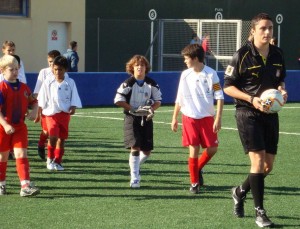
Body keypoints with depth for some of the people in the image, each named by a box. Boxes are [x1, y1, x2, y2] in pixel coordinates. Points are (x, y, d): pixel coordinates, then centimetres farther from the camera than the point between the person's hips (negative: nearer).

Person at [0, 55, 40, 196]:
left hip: (20, 126, 4)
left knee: (21, 154, -7)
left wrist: (34, 111, -2)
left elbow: (33, 101, 20)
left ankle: (25, 186, -14)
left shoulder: (24, 88, 5)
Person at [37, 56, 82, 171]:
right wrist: (39, 113, 5)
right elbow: (41, 100, 6)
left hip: (65, 114, 2)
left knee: (62, 138, 7)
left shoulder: (70, 82, 2)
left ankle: (57, 161, 19)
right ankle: (50, 158, 3)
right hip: (51, 113, -2)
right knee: (53, 136, -17)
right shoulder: (48, 82, 0)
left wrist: (73, 107, -12)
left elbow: (74, 99, 5)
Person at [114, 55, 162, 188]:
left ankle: (135, 166, 36)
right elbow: (118, 100, -9)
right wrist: (133, 109, -16)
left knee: (147, 151, 4)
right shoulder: (128, 83, -7)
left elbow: (158, 100, 11)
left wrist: (152, 109, -10)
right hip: (132, 118, -4)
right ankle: (134, 178, -7)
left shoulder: (151, 84, 4)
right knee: (135, 147, -14)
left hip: (146, 118, 4)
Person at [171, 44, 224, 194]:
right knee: (194, 150, -4)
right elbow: (179, 99, 12)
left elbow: (219, 97, -7)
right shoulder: (185, 75, 3)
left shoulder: (210, 74, -7)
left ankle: (198, 168, 26)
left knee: (212, 149, -1)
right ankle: (194, 183, 8)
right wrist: (174, 118, 11)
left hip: (207, 117, -1)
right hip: (189, 118, 1)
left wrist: (218, 118, -14)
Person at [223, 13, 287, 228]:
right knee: (258, 160, -14)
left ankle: (240, 191, 34)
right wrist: (251, 99, -20)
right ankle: (259, 212, -7)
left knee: (268, 165, 8)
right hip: (248, 112, -6)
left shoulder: (278, 54, 5)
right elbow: (228, 87, -8)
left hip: (270, 113, 6)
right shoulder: (243, 55, -11)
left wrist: (282, 90, -2)